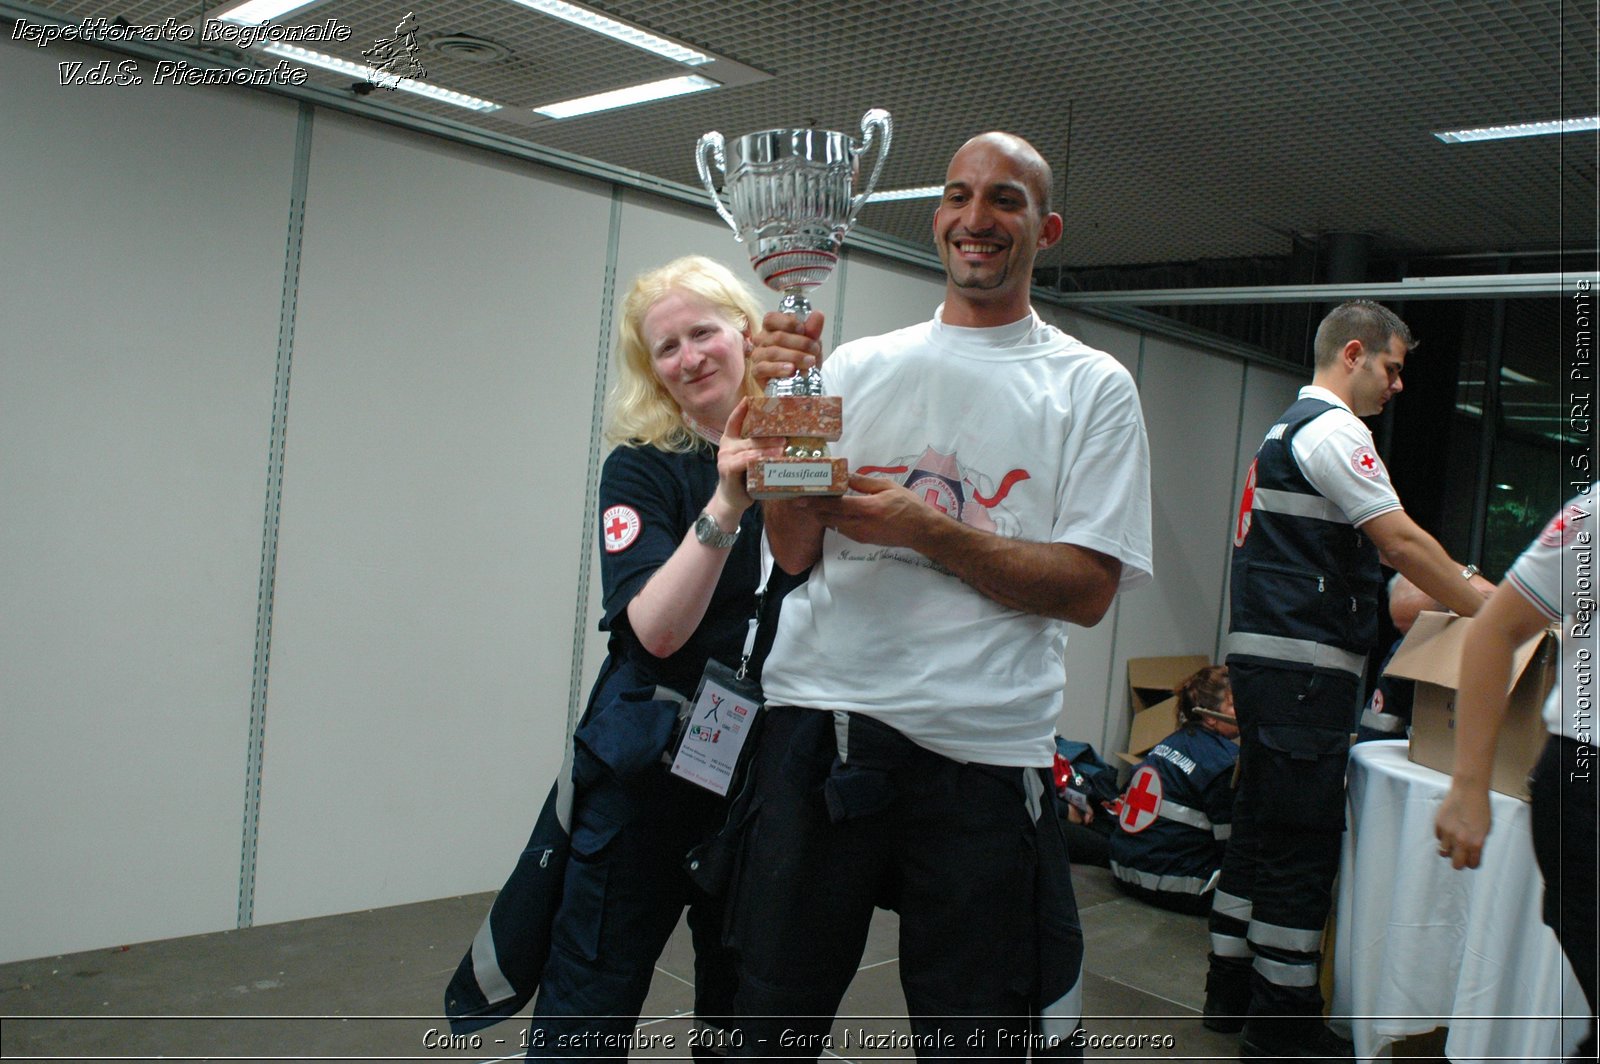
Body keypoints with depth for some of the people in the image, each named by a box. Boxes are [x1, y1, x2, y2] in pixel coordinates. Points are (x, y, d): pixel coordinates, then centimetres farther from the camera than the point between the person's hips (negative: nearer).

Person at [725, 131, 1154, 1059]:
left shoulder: (1093, 386, 4)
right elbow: (795, 553, 3)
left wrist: (927, 529, -13)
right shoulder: (858, 366, 10)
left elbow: (1089, 590, -4)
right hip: (816, 726, 2)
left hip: (981, 753, -2)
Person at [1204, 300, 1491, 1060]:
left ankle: (1231, 989, 25)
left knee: (1259, 827, 16)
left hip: (1262, 656, 11)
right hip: (1302, 664, -11)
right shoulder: (1332, 429, -11)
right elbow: (1401, 542, -15)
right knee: (1302, 845, -4)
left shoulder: (1288, 429, 22)